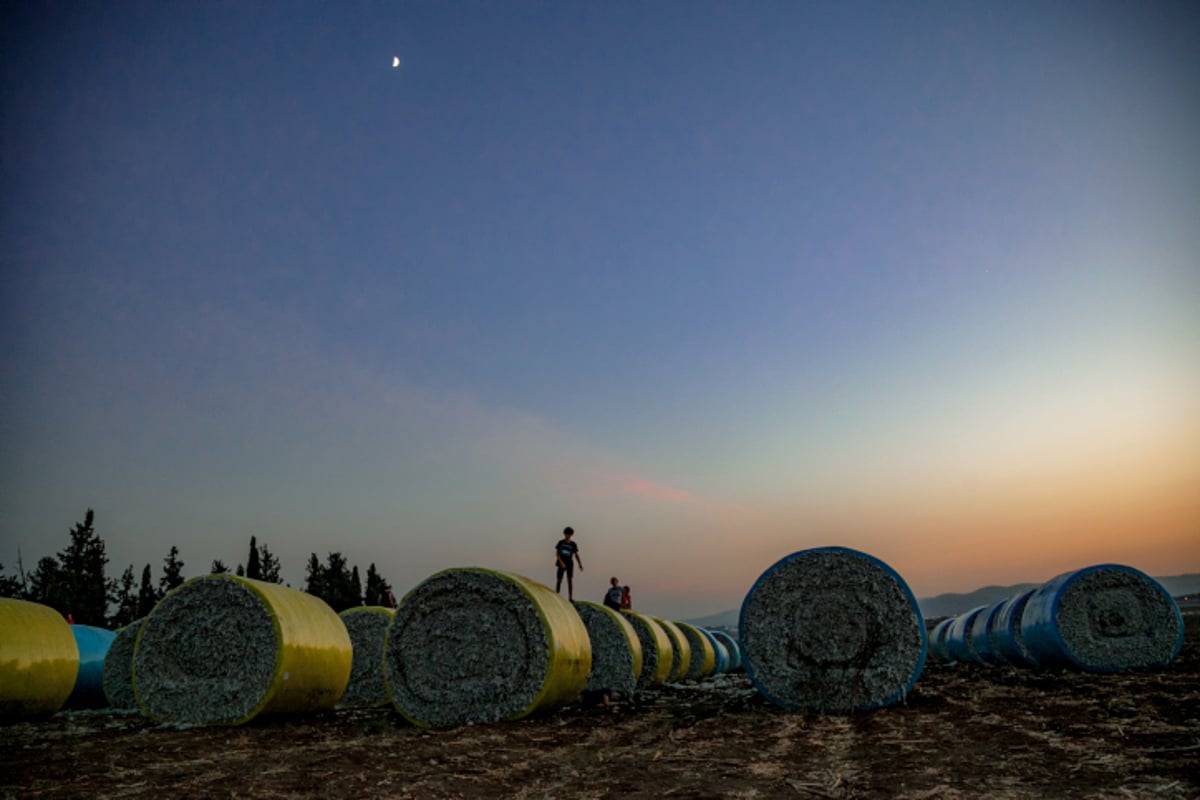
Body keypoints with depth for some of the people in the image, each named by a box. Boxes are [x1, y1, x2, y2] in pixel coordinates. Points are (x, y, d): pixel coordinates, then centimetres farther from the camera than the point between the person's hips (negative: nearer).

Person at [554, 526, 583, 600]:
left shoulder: (573, 544, 2)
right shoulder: (560, 543, 0)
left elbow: (576, 555, 2)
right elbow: (557, 553, -5)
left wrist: (580, 564, -11)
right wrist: (561, 562, -19)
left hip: (570, 565, 0)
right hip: (561, 565, 0)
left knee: (570, 580, -11)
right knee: (559, 580, 0)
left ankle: (570, 598, -11)